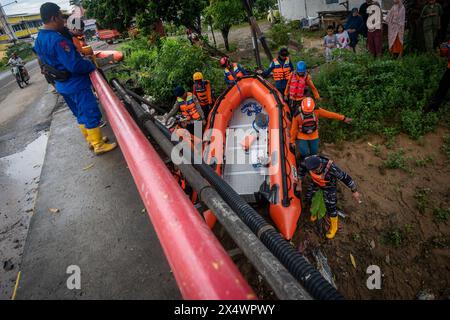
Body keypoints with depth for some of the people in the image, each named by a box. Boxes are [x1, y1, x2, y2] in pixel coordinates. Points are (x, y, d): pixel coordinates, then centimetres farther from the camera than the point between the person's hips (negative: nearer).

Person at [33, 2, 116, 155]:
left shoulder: (39, 39, 8)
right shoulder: (57, 40, -24)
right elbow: (75, 65, -28)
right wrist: (91, 65, -10)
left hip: (62, 85, 10)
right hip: (75, 84, -9)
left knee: (81, 114, 19)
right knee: (91, 114, -1)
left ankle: (91, 140, 31)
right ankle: (98, 145, 7)